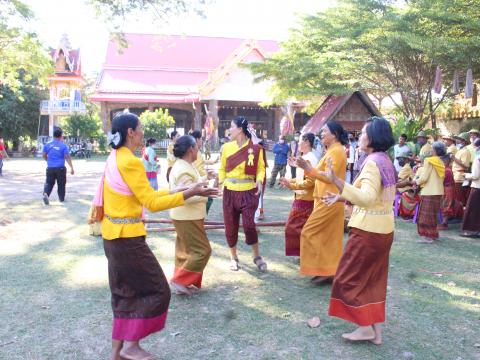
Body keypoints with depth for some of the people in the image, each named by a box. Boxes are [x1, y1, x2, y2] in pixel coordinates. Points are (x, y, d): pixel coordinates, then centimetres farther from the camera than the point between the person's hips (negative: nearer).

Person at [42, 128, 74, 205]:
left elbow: (44, 156, 10)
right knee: (61, 184, 12)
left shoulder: (47, 144, 3)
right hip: (60, 168, -2)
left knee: (49, 183, 8)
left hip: (50, 168, 2)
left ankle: (45, 194, -18)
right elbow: (67, 157, -12)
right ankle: (61, 198, 21)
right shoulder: (63, 145, -7)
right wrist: (71, 168, -12)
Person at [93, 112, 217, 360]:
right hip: (127, 237, -10)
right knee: (156, 290, 4)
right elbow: (152, 203, -19)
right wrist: (190, 193, -17)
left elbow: (142, 195, 12)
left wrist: (175, 191, 12)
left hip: (114, 235, 10)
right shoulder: (130, 162, -20)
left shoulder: (115, 158, 10)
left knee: (125, 292, 17)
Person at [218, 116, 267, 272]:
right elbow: (222, 168, 11)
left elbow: (261, 168, 2)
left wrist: (259, 181, -16)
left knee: (249, 224, -11)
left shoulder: (255, 148, -5)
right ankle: (234, 258, 25)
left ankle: (257, 256, 11)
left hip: (248, 192, -3)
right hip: (230, 192, 3)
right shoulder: (227, 147, 2)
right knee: (230, 226, 7)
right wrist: (221, 181, -5)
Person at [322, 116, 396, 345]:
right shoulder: (385, 161, 10)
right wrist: (342, 197, 13)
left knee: (351, 278, 3)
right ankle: (376, 331, 22)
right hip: (383, 228, 9)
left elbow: (367, 198, -31)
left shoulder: (372, 162, -19)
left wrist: (337, 182, -35)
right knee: (374, 280, 15)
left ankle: (365, 327, 9)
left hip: (368, 230, -9)